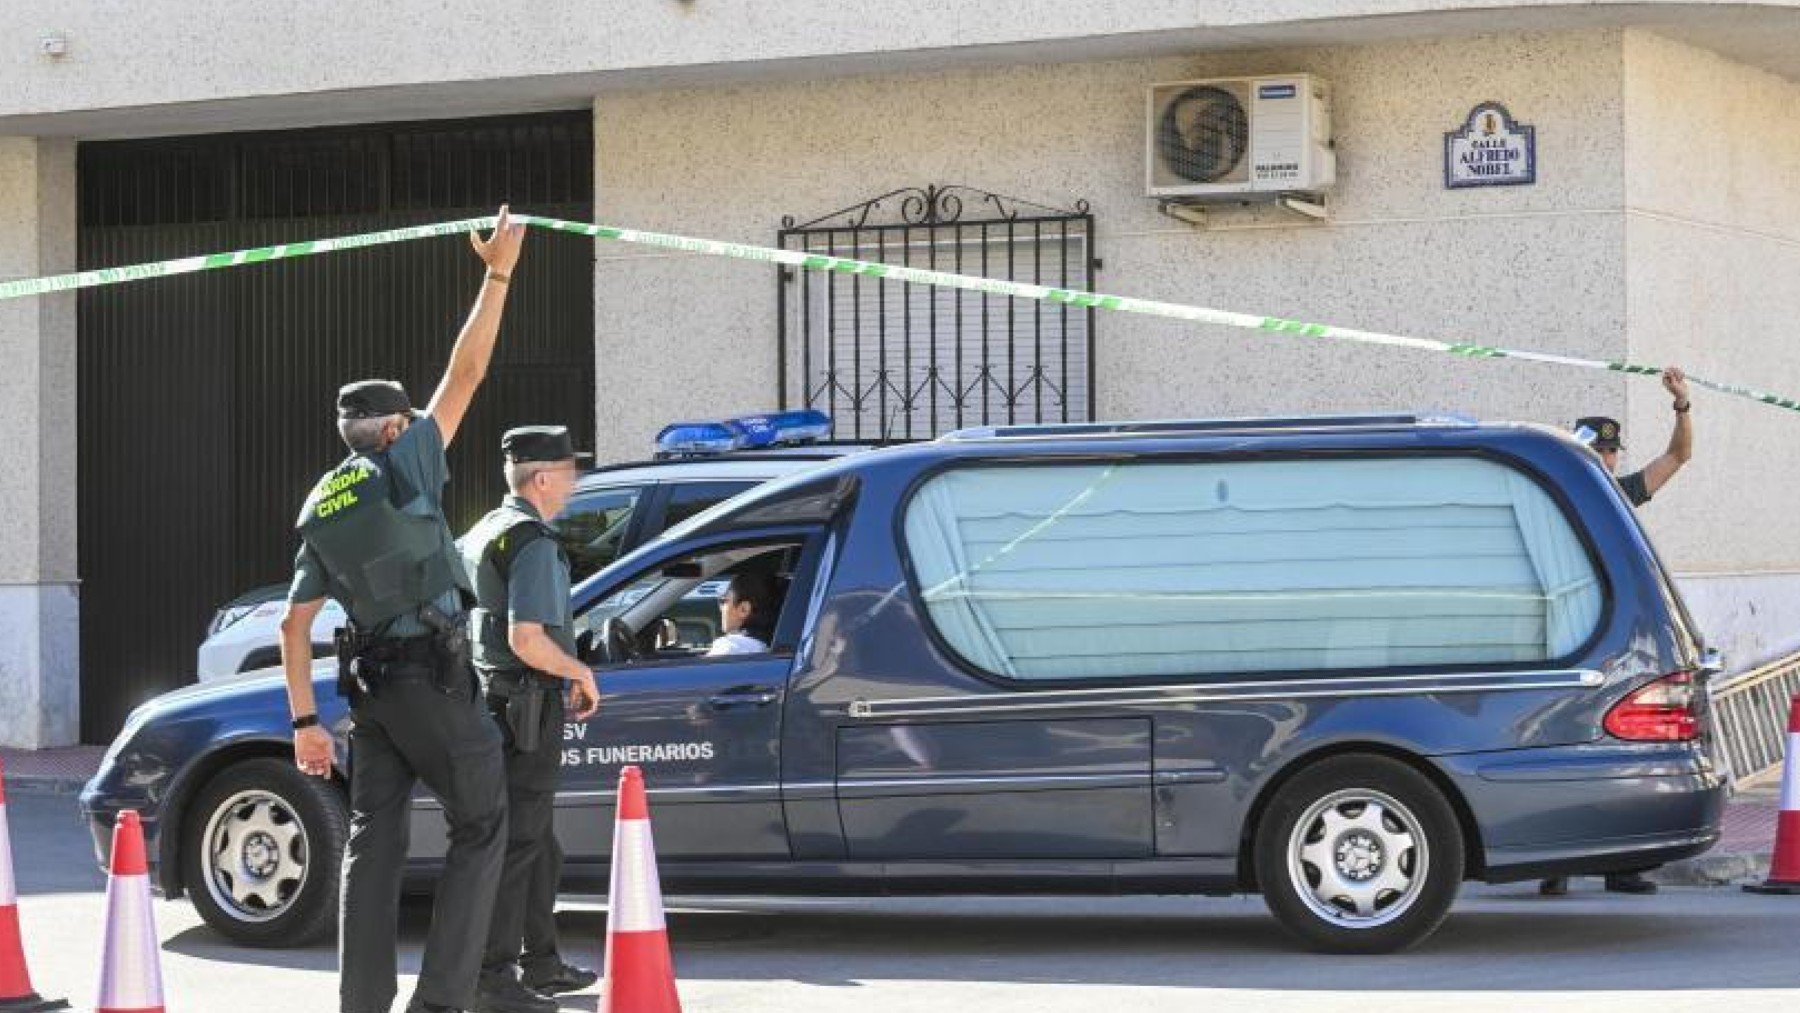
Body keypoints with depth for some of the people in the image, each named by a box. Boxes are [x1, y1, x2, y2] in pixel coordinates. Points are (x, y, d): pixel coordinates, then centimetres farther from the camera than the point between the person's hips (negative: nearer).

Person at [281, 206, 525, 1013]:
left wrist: (304, 720, 10)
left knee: (374, 840, 8)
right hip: (433, 676, -6)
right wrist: (496, 277, -1)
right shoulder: (401, 467, -3)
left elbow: (295, 625, 9)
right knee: (480, 828, 1)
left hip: (369, 683, 6)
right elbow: (465, 373, -5)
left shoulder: (320, 510, 14)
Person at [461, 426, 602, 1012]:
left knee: (538, 843, 19)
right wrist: (580, 672, -8)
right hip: (528, 706, -10)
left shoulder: (482, 534, 16)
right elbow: (527, 640, -24)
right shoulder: (535, 544, -16)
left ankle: (541, 963, 27)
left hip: (488, 696, 10)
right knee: (517, 842, -9)